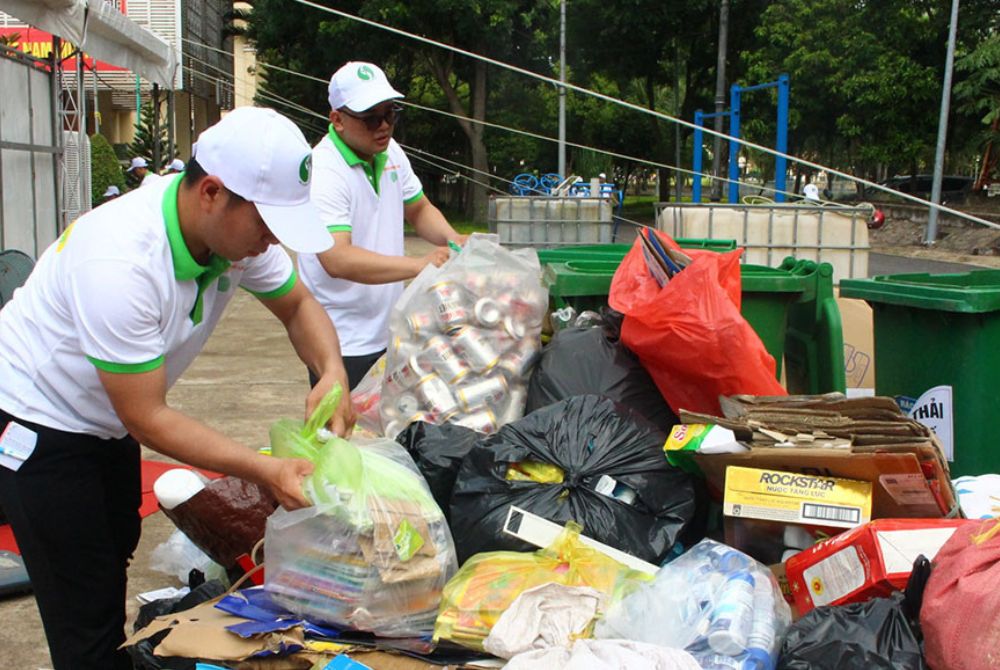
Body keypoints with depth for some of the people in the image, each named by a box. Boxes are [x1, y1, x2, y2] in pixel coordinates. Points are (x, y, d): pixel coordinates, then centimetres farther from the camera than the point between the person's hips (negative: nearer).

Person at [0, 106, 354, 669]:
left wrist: (332, 370, -20)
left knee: (115, 555, 21)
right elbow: (146, 419, -28)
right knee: (88, 624, -3)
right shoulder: (120, 263, -36)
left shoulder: (238, 225, -14)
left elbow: (299, 305, 1)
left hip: (107, 423, 8)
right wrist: (265, 470, -32)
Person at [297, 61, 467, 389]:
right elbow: (337, 259, -31)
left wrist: (451, 238, -4)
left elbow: (419, 210, 18)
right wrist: (418, 265, -40)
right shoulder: (322, 172, -20)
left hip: (390, 334, 8)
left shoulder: (390, 153, 5)